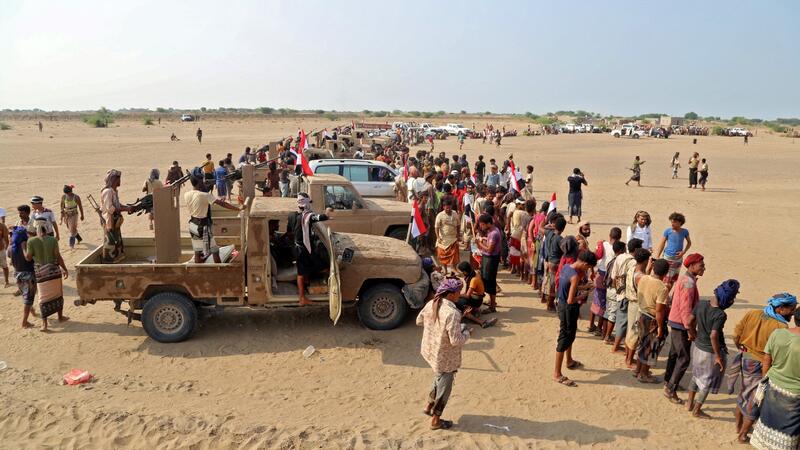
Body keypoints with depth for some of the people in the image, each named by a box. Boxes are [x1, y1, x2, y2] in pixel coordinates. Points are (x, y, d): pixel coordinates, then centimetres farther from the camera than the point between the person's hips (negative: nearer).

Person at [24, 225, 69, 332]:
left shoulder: (31, 241, -4)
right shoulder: (53, 240, -2)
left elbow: (28, 258, -3)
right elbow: (58, 256, -5)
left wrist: (23, 247, 11)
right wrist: (65, 269, 3)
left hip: (41, 273, 0)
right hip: (54, 270, 0)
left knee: (43, 298, 5)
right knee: (58, 294, 18)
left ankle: (44, 324, 2)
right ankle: (60, 316, 29)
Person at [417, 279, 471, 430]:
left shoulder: (431, 304, -7)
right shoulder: (452, 313, -31)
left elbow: (419, 321, 9)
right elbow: (456, 340, -28)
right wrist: (467, 333, -10)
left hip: (430, 350, 8)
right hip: (445, 357, -7)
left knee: (439, 379, 31)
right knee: (444, 387, 13)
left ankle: (429, 406, 43)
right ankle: (435, 420, 28)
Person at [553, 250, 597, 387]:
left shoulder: (566, 267, -1)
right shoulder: (575, 276, -27)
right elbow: (570, 300, -28)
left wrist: (581, 287, 12)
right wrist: (583, 296, -11)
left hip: (562, 304, 9)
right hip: (568, 309, -9)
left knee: (570, 334, 27)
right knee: (564, 339, 1)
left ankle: (569, 361, 48)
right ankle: (557, 374, 9)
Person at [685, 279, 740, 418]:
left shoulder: (701, 304, -9)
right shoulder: (720, 315, -28)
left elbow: (690, 322, -1)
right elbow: (713, 336, -30)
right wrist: (718, 356, -19)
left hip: (698, 346, 6)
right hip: (711, 351, -6)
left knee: (697, 375, 26)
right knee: (707, 381, 13)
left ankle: (690, 403, 39)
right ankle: (697, 410, 25)